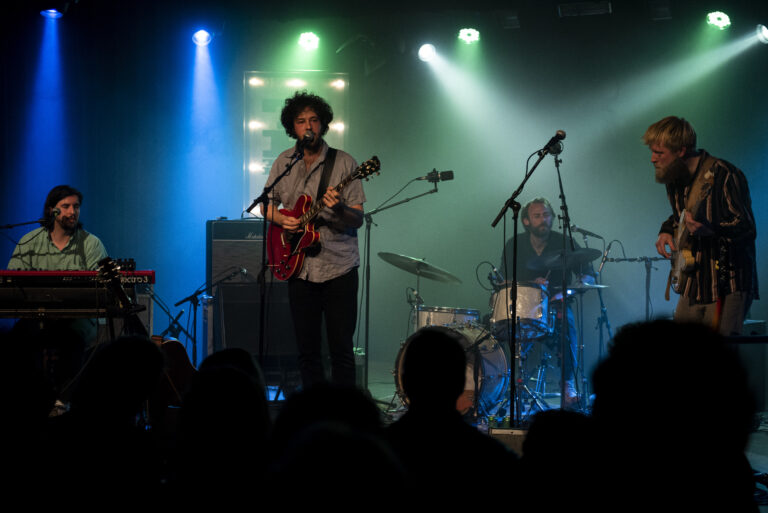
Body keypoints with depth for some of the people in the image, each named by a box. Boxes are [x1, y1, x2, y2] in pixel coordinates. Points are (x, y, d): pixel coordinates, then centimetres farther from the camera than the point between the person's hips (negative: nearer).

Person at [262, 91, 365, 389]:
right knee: (307, 350, 7)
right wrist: (281, 219, -3)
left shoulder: (343, 163, -3)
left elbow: (358, 219, -5)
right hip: (300, 268, 3)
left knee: (341, 350, -4)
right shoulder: (284, 163, 8)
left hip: (339, 267, -3)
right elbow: (267, 203, 18)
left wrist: (340, 211, -27)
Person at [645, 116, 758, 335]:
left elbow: (747, 229, -19)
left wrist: (709, 229, -34)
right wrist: (667, 230, 9)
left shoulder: (723, 176, -16)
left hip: (727, 284, -8)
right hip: (694, 285, 8)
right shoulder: (674, 178, 10)